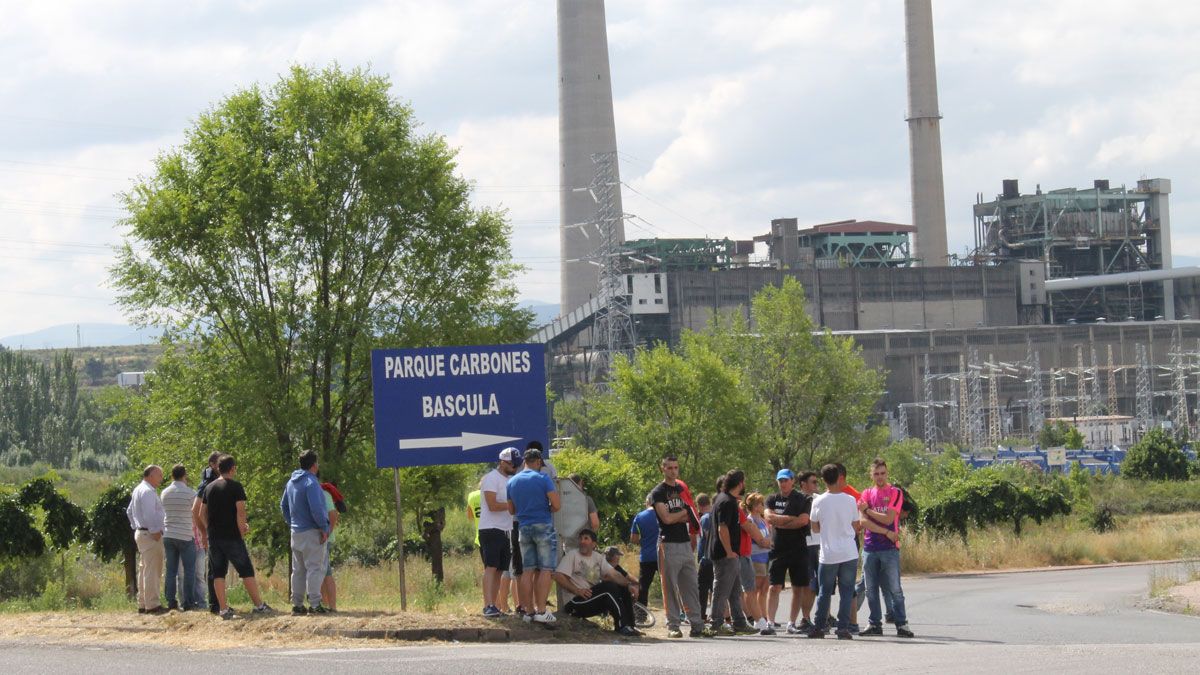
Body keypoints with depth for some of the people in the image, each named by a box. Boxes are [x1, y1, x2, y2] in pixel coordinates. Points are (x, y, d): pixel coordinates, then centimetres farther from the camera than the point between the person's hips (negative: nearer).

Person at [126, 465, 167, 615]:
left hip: (140, 533, 11)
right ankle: (152, 605, -11)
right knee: (152, 571, -10)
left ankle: (142, 604, 18)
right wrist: (155, 531, -19)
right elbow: (149, 514, -23)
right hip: (151, 535, -11)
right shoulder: (148, 491, -16)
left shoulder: (138, 490, 17)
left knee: (144, 570, 14)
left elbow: (130, 511, 25)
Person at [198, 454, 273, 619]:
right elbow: (240, 512, -13)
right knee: (246, 571, 3)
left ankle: (223, 609, 1)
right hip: (232, 537, -5)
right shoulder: (235, 487, -7)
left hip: (214, 537, 5)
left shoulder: (209, 488, 10)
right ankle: (259, 606, 4)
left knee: (218, 573, 6)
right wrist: (242, 531, -3)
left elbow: (202, 514, 13)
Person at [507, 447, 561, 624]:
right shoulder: (543, 479, -7)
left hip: (524, 528, 5)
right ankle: (541, 611, -11)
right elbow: (556, 504, -11)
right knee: (545, 570, -4)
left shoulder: (512, 482, 10)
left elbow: (511, 510, 17)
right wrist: (546, 509, 9)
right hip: (543, 527, -5)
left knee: (528, 571, 7)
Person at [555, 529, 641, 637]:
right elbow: (558, 576, -15)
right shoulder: (572, 555, -3)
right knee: (609, 587, -26)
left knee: (623, 588, -4)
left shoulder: (598, 557, 14)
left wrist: (629, 584, -17)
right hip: (574, 603, -7)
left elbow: (614, 574, 2)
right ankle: (623, 625, -25)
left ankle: (628, 626, -5)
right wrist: (577, 591, -23)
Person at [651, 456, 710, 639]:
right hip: (669, 545, -6)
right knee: (670, 588, -4)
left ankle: (697, 625, 5)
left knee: (691, 587, 4)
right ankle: (672, 626, 0)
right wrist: (684, 512, 1)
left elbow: (690, 517, 14)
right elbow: (666, 518, -13)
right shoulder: (658, 493, -3)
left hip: (686, 544, 6)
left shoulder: (682, 489, 18)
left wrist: (675, 517, -6)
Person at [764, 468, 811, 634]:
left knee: (798, 588, 2)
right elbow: (769, 518, -5)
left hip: (798, 549, -1)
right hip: (778, 549, 1)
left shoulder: (802, 499, 3)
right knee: (775, 587, -6)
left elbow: (804, 520, -11)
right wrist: (792, 518, -9)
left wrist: (780, 522, -7)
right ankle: (770, 622, -9)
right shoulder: (773, 499, 11)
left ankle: (791, 623, 8)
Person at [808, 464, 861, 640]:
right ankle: (843, 628, -3)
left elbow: (815, 528, 7)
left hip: (828, 554, 0)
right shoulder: (850, 500, -4)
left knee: (825, 592, 11)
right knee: (846, 592, 3)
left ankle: (819, 628, 14)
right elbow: (856, 527, 6)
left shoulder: (819, 502, -4)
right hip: (849, 554, 0)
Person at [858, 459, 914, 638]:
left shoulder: (895, 493, 1)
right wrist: (887, 532, -9)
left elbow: (888, 519, -10)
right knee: (871, 589, 6)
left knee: (895, 589, -5)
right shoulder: (867, 494, 10)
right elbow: (863, 522, -2)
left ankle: (902, 624, -4)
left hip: (890, 548, -4)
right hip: (870, 547, 4)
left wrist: (867, 510, -2)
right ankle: (875, 624, 13)